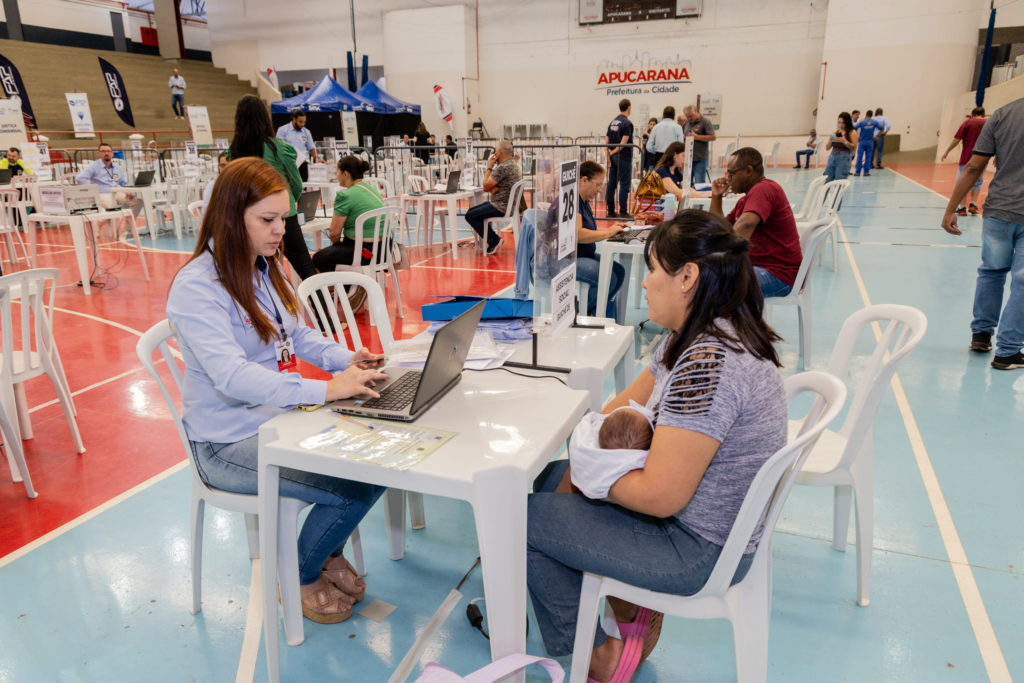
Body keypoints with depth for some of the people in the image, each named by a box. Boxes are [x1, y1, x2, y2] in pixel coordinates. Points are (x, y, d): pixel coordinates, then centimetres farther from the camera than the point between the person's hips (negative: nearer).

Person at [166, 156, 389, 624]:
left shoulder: (264, 269, 6)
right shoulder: (196, 287, -20)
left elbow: (296, 335, 15)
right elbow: (231, 377, -32)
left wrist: (347, 359, -5)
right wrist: (325, 390, -41)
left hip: (278, 414, 8)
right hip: (229, 442, -7)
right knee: (349, 489, -21)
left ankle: (328, 552, 15)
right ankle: (297, 578, 9)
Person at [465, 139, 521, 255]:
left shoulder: (503, 167, -22)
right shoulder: (512, 164, 13)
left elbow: (486, 186, -15)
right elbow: (491, 186, 15)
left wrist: (489, 167, -6)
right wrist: (493, 188, -9)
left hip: (502, 207, -11)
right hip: (508, 204, 11)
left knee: (470, 216, -9)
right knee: (472, 210, 16)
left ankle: (494, 240, -4)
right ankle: (493, 240, 13)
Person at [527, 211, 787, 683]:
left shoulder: (706, 363, -32)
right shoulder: (696, 339, 1)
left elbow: (660, 497, -29)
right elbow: (628, 405, 12)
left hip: (700, 549, -10)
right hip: (699, 516, 10)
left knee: (523, 517, -3)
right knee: (549, 478, 17)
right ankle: (631, 608, 24)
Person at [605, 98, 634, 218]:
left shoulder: (612, 122, 11)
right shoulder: (627, 123, -11)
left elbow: (606, 141, 8)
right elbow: (623, 143, -18)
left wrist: (609, 155, 7)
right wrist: (614, 152, -5)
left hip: (613, 157, 7)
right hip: (623, 157, -7)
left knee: (611, 184, 8)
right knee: (624, 185, -3)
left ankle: (611, 211, 11)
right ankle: (623, 212, -3)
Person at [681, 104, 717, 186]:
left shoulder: (705, 121, -4)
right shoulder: (686, 123, 14)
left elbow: (713, 137, -10)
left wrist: (697, 137, -13)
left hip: (700, 159, -6)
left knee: (699, 184, -5)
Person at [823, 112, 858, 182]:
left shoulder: (852, 133, 3)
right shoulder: (835, 132, 14)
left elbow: (854, 147, -5)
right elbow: (827, 148, 13)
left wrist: (844, 141, -17)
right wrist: (831, 139, -5)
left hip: (844, 158, -4)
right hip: (832, 156, 4)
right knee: (826, 180, -3)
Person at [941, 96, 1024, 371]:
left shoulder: (1002, 115, 2)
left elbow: (974, 167, -1)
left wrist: (951, 209, 2)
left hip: (999, 211, 2)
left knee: (991, 271, 20)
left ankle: (981, 334, 29)